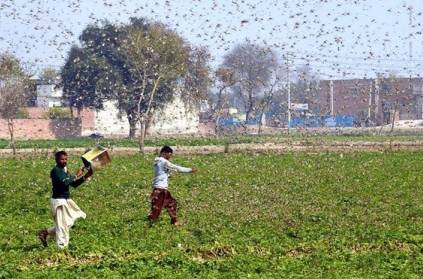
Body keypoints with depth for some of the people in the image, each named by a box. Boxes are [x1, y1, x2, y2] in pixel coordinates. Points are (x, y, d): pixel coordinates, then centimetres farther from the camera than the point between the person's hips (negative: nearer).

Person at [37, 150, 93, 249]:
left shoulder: (64, 170, 13)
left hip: (66, 200, 9)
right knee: (62, 224, -5)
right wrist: (76, 176, -20)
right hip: (58, 200, -9)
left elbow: (74, 184, 14)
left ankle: (45, 232, 24)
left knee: (68, 222, 15)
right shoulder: (55, 170, -14)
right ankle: (62, 246, 4)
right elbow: (64, 182, -28)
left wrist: (85, 176, 2)